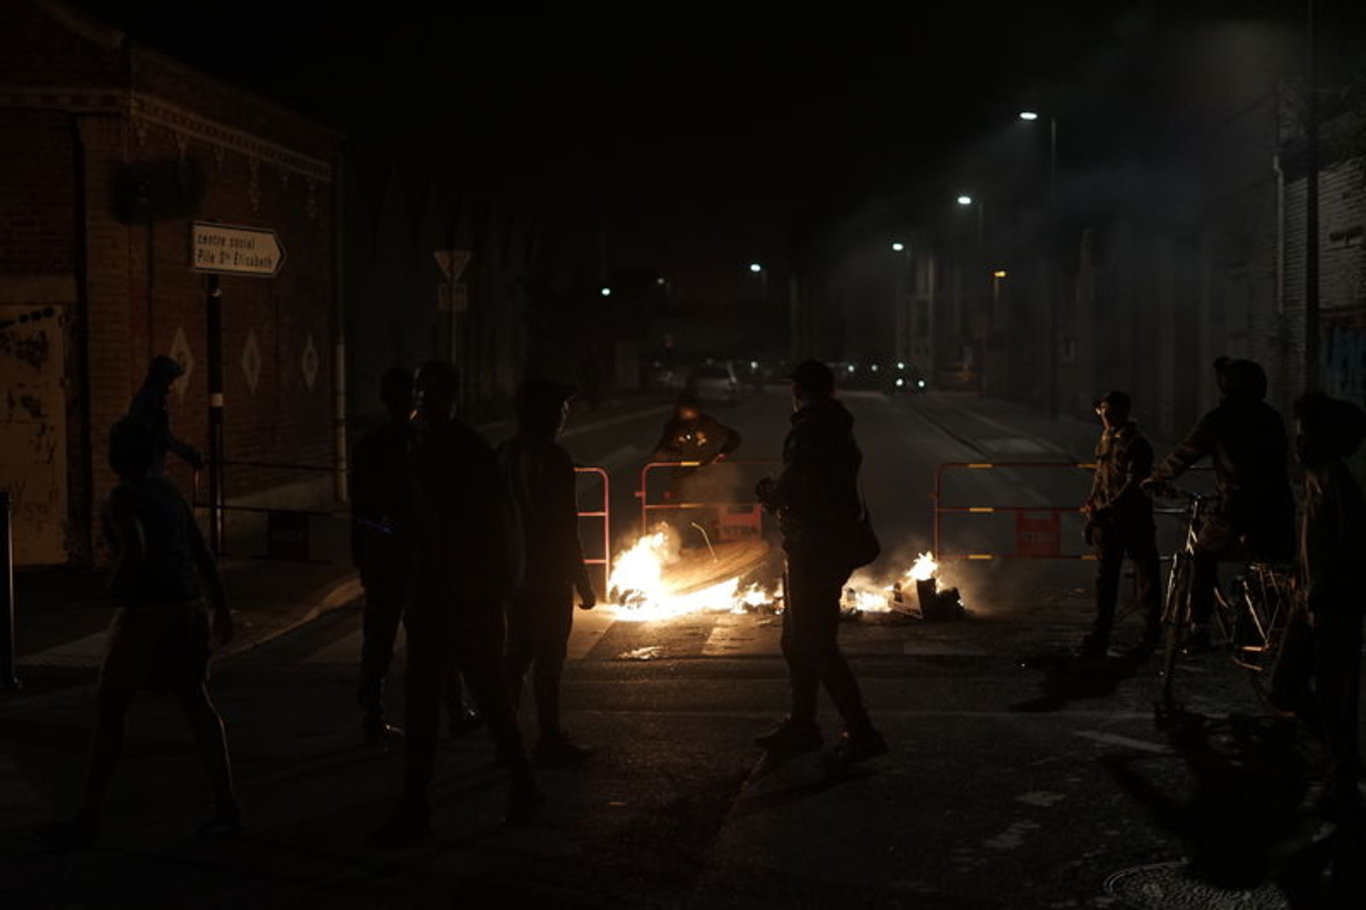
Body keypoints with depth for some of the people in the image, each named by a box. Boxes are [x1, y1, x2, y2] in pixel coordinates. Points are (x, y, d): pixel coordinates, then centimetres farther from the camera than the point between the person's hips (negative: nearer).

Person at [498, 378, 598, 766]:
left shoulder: (504, 455, 5)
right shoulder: (552, 459, -17)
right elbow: (565, 530, -18)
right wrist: (583, 584, -11)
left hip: (514, 575, 7)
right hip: (549, 577, -7)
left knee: (517, 655, 14)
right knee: (548, 661, 1)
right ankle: (549, 741, 7)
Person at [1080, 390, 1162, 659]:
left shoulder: (1137, 443, -12)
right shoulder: (1105, 438, 12)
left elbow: (1134, 484, -19)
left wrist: (1107, 510, -25)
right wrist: (1092, 506, 14)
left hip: (1134, 519, -6)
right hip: (1105, 518, 6)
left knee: (1145, 574, 3)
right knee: (1105, 579, 4)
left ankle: (1152, 632, 15)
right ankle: (1100, 637, 5)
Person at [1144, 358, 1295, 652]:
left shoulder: (1218, 419, -3)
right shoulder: (1272, 418, 11)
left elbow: (1184, 455, 5)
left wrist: (1155, 479, 21)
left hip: (1238, 509, -4)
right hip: (1279, 507, 4)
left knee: (1204, 557, 15)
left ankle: (1199, 628, 9)